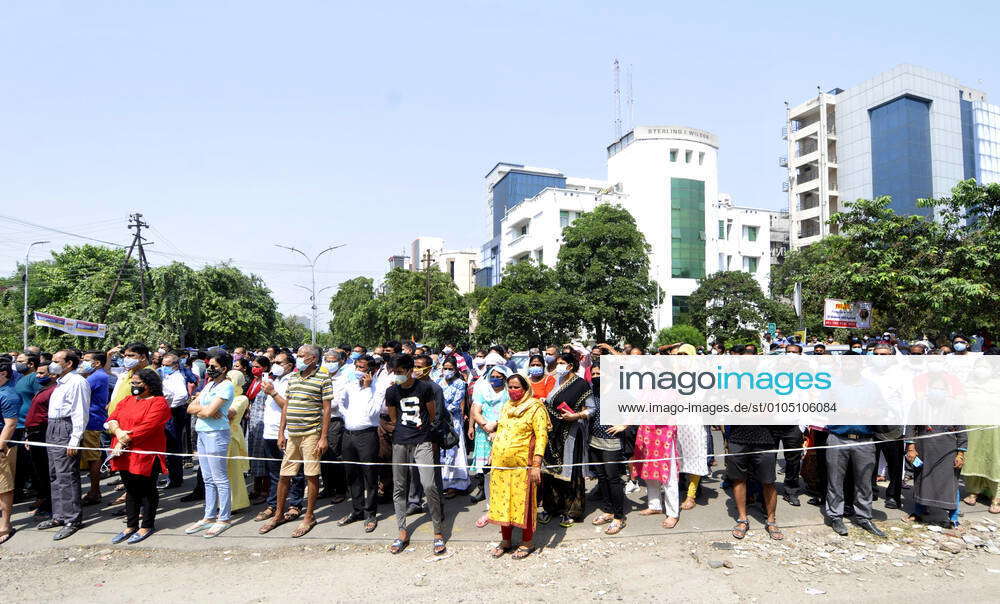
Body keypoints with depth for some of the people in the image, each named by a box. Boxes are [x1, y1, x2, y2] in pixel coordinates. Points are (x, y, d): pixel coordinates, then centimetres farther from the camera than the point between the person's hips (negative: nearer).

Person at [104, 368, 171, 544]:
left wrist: (125, 441, -17)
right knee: (131, 490, 15)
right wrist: (117, 431, -13)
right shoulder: (126, 401, 17)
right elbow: (111, 419, 7)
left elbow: (146, 427, -18)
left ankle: (147, 526, 17)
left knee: (147, 490, 5)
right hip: (125, 456, 7)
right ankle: (131, 526, 26)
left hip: (145, 455, -7)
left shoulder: (158, 403, -8)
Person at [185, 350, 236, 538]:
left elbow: (209, 411, -19)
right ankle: (209, 517, 21)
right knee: (208, 479, 13)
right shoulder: (209, 384, 15)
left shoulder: (226, 386, -11)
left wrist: (198, 408, 0)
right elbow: (190, 408, 10)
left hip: (216, 434, -9)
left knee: (220, 479, -3)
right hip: (202, 433, 9)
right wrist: (204, 409, -9)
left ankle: (224, 519, 4)